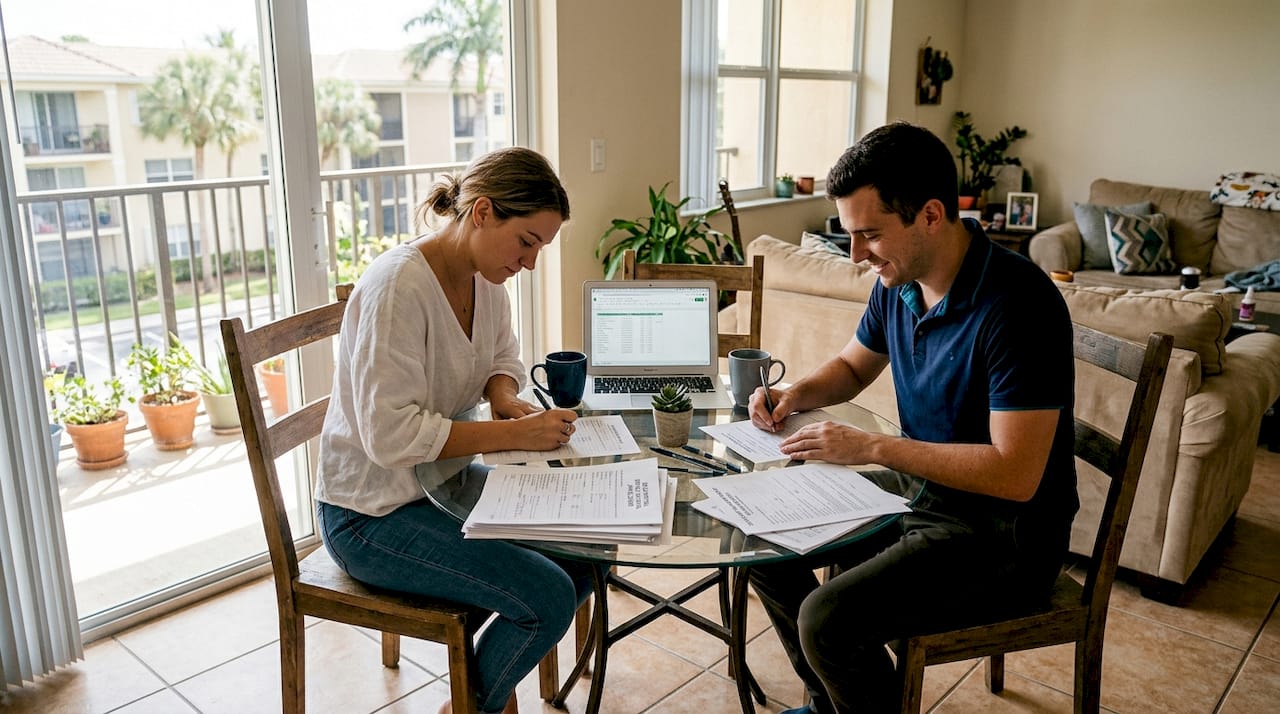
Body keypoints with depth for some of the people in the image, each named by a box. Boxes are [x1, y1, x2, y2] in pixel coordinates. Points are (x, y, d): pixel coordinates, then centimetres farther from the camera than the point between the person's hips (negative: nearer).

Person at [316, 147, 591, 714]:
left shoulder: (484, 276, 0)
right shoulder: (399, 285, -26)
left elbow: (503, 356, 16)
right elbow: (392, 434, -29)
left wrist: (505, 396, -7)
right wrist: (514, 435, -29)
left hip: (445, 481, 8)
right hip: (374, 513, -8)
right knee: (548, 597, -18)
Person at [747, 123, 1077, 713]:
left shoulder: (1016, 304, -27)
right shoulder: (898, 282, -2)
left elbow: (1015, 475, -29)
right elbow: (852, 366, 17)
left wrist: (872, 447, -25)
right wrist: (796, 394, -4)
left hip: (1004, 528, -8)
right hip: (923, 487, 9)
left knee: (827, 619, -24)